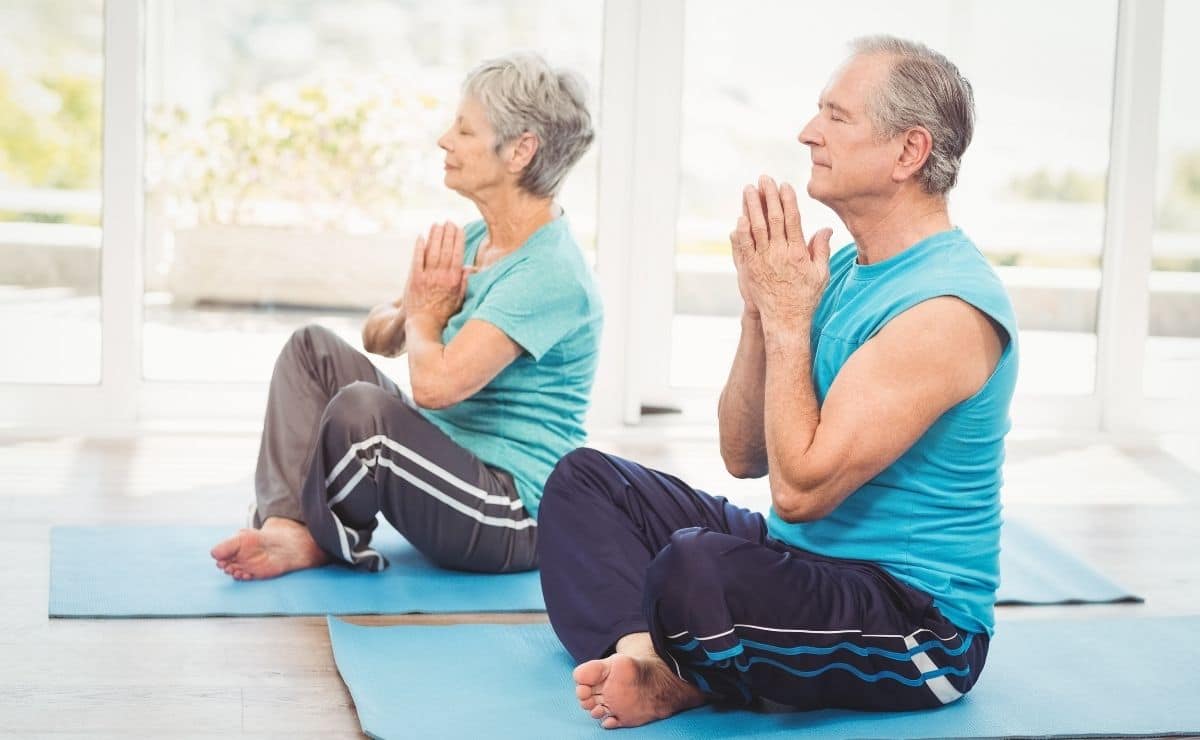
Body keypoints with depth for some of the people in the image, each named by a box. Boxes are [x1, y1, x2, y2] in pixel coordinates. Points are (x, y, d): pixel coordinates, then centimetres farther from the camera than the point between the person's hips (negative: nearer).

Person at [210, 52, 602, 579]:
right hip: (450, 462, 10)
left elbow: (436, 383, -32)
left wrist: (425, 317, -10)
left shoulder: (549, 273, -22)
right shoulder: (477, 238, 8)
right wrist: (409, 313, -9)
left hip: (515, 521, -10)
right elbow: (378, 335, 15)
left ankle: (324, 542, -2)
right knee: (313, 347, 3)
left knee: (360, 408, -32)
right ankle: (286, 523, -12)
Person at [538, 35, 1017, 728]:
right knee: (585, 477, 9)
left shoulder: (945, 306, -21)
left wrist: (790, 319, -17)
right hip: (806, 559, 10)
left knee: (694, 566, -37)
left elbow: (801, 488, -25)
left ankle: (691, 682, -3)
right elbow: (744, 456, 8)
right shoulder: (843, 269, 8)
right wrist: (763, 309, -5)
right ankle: (644, 656, -15)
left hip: (922, 628, -10)